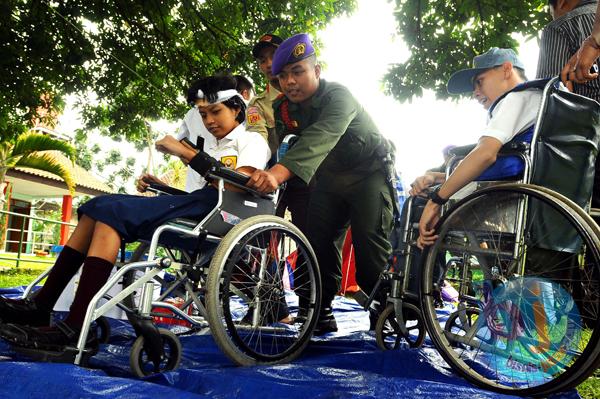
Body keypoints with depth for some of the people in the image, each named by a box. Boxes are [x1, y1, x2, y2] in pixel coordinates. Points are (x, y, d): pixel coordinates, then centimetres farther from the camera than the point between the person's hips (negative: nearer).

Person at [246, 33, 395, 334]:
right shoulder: (284, 109, -4)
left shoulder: (337, 96, -30)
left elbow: (319, 139, -47)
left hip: (369, 174, -6)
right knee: (317, 241, -3)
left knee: (369, 247, -14)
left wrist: (278, 173, -62)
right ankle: (319, 312, 8)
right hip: (330, 180, 6)